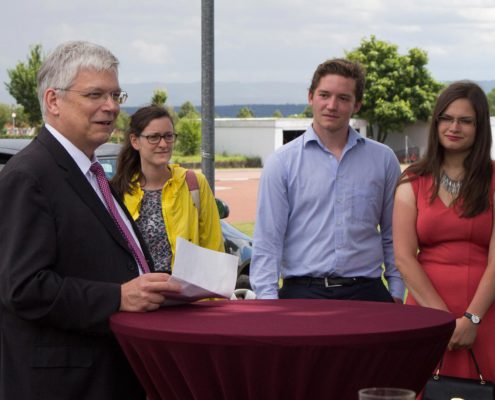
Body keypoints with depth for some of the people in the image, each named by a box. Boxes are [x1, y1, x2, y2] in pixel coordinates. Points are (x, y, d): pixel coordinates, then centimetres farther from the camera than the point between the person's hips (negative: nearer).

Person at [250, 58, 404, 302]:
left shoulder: (383, 160, 11)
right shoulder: (282, 162, 5)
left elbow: (393, 237, 14)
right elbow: (267, 240, 1)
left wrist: (396, 294, 6)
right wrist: (268, 300, -9)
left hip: (366, 292, 1)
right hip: (302, 293, -1)